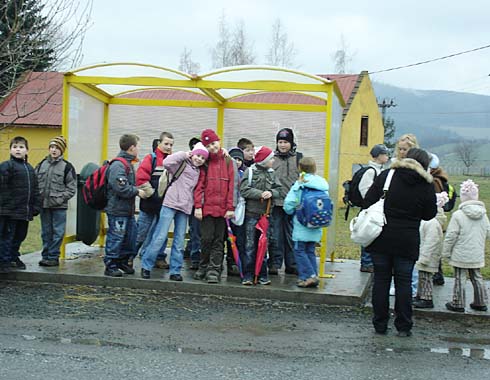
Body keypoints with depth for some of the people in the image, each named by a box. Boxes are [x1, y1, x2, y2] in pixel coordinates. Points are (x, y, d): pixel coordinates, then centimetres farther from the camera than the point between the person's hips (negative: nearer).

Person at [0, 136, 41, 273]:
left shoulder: (30, 168, 15)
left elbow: (35, 190, 18)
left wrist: (36, 207, 11)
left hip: (25, 211, 7)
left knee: (20, 236, 16)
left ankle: (13, 258, 31)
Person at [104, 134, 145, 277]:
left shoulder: (128, 163, 15)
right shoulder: (118, 165, -18)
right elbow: (121, 188, -25)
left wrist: (138, 189, 9)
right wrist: (137, 191, -15)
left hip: (128, 210, 10)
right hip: (118, 210, -10)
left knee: (130, 236, 15)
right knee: (116, 238, -2)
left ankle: (123, 261, 28)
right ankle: (110, 266, 6)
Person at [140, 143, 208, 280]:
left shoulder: (198, 172, 17)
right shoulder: (182, 164, -3)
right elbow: (167, 162, -18)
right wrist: (184, 155, -12)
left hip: (184, 208, 6)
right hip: (171, 204, -6)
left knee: (179, 241, 5)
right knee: (160, 236, -8)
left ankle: (175, 271, 10)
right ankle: (146, 266, 1)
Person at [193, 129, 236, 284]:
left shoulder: (228, 161, 5)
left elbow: (232, 186, 1)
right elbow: (199, 185, 2)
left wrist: (230, 207, -4)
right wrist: (197, 206, -6)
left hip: (223, 208, 0)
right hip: (207, 207, 0)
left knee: (219, 241, 2)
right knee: (207, 239, 1)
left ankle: (214, 270, 4)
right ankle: (203, 267, 16)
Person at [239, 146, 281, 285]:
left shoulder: (271, 173, 10)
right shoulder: (250, 171, -4)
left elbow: (278, 190, 7)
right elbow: (244, 190, -11)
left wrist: (271, 192, -14)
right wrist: (260, 194, -18)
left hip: (265, 214, 4)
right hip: (251, 213, -4)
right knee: (250, 246, -1)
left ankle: (262, 275, 15)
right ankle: (247, 275, 3)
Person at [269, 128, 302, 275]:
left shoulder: (299, 158, 8)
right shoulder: (271, 158, 8)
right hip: (276, 203, 0)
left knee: (292, 235, 5)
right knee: (275, 235, 1)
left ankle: (292, 265, 13)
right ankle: (274, 264, 9)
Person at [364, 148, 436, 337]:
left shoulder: (386, 176, -3)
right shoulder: (427, 186, -4)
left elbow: (368, 200, -2)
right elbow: (429, 215, 4)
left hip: (381, 239, 1)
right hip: (408, 242, -1)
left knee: (381, 280, 9)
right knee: (404, 282, 9)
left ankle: (380, 324, 15)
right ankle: (403, 326, 12)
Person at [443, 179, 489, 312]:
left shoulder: (458, 215, -16)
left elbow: (451, 236, -13)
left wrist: (446, 252, -3)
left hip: (461, 255, -5)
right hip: (477, 255, 5)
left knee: (460, 279, 3)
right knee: (477, 278, 16)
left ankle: (458, 304, 9)